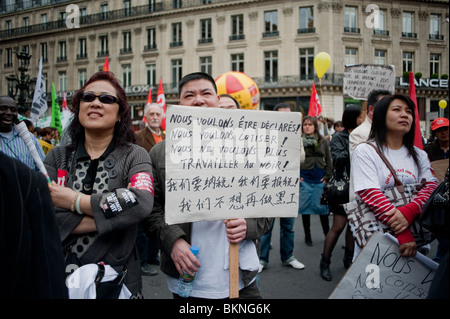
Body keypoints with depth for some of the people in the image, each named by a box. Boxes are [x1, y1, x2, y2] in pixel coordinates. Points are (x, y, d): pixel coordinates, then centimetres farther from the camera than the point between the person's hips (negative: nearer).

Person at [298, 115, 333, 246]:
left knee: (322, 206, 6)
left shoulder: (323, 141, 7)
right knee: (305, 206, 5)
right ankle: (307, 235, 18)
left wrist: (327, 176, 1)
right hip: (304, 179, -1)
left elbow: (328, 160, 9)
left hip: (320, 179, 2)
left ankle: (327, 233, 23)